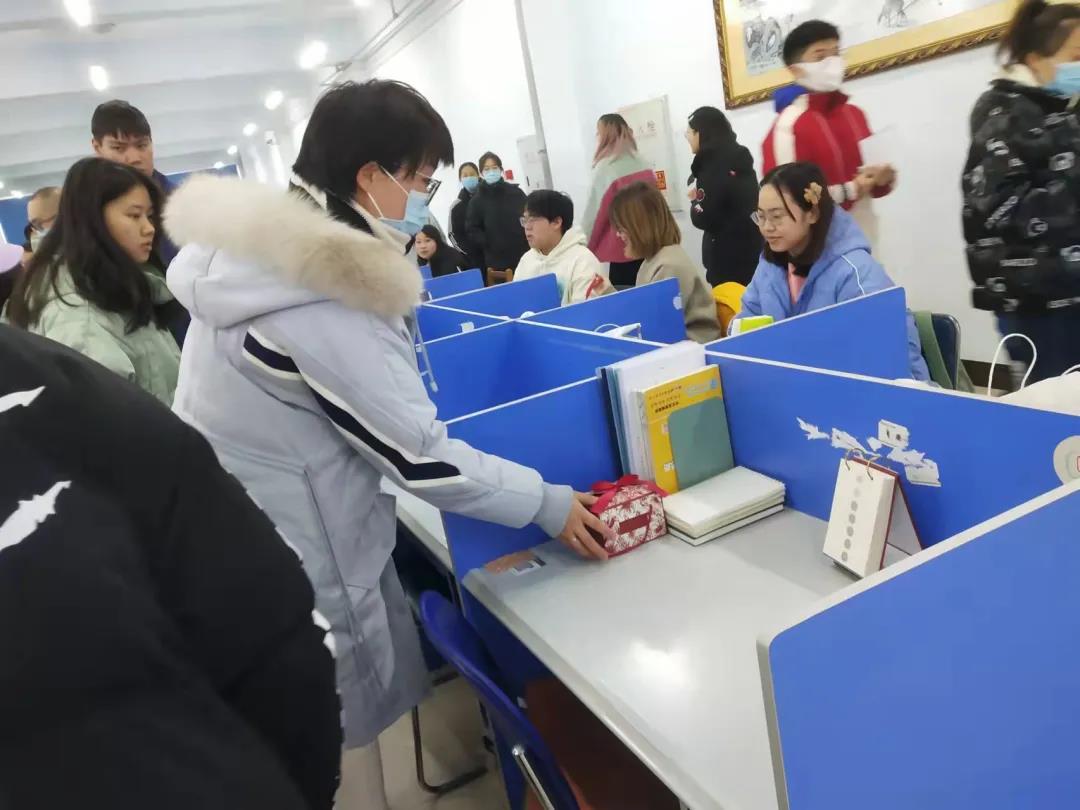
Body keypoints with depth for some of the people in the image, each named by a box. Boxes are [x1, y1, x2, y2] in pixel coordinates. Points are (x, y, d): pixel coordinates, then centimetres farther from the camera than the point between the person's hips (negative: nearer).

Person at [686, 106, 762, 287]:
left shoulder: (712, 165, -15)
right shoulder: (739, 157, 11)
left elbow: (703, 219, -17)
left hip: (727, 254, -9)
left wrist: (695, 199, 0)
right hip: (749, 247, 9)